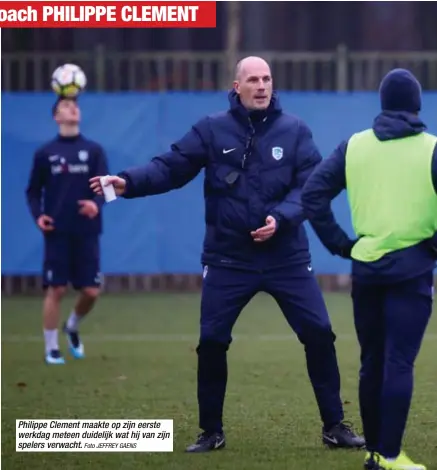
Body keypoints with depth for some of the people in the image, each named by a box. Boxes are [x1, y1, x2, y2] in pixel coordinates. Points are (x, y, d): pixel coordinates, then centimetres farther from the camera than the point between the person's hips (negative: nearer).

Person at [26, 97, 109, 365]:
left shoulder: (94, 150, 7)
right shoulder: (45, 153, 5)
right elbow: (34, 190, 9)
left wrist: (96, 203, -21)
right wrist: (37, 215, -9)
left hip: (87, 232, 2)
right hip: (57, 232, -2)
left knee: (91, 291, 0)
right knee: (56, 290, -5)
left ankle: (73, 327, 30)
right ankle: (52, 349, 6)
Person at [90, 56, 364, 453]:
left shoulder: (295, 131, 0)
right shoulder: (212, 130, -1)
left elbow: (310, 186, -5)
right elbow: (171, 167, -6)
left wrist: (281, 218, -22)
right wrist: (129, 182, -22)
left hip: (287, 257, 0)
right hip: (228, 259, 0)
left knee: (319, 334, -1)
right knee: (211, 342, 0)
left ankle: (334, 426, 13)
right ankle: (211, 432, 17)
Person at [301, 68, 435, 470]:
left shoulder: (354, 146, 5)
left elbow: (313, 193, 0)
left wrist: (339, 243, 5)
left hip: (366, 268, 3)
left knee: (372, 362, 13)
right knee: (399, 363, -4)